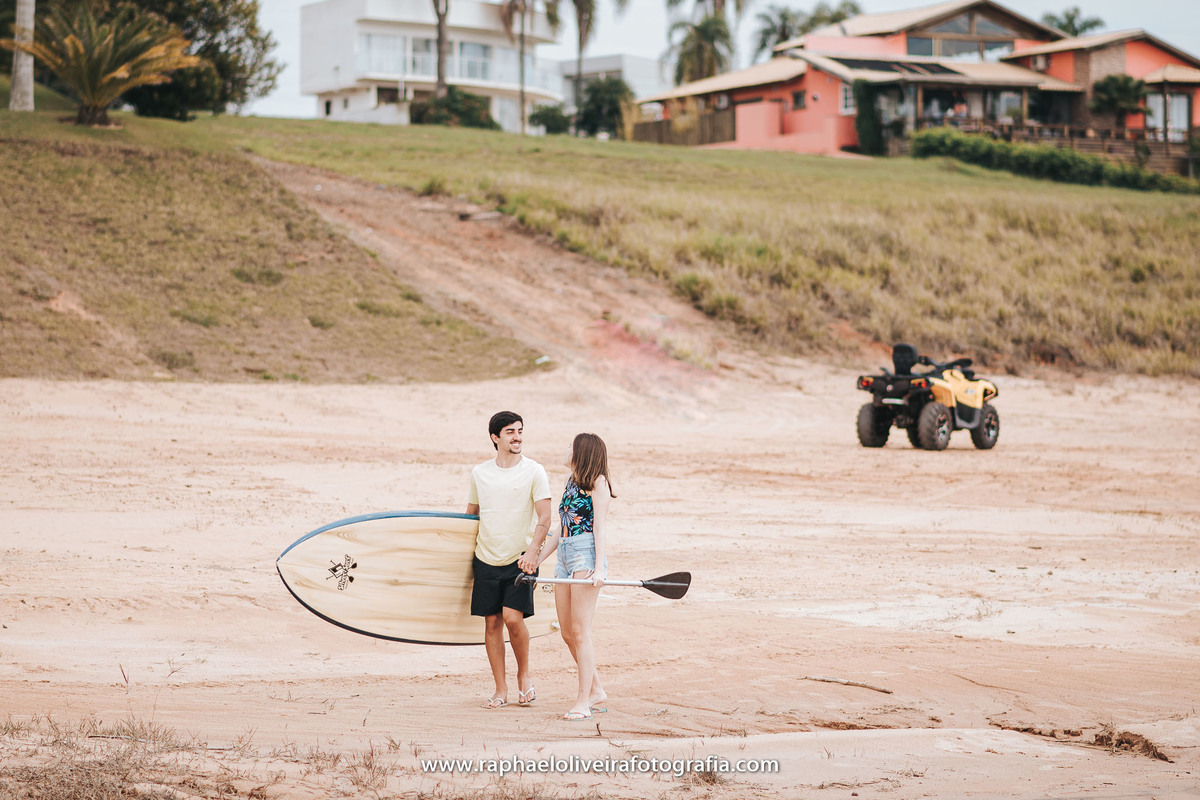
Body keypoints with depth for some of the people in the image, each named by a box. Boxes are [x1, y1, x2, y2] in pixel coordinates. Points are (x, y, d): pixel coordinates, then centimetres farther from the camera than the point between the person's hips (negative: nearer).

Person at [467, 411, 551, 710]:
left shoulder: (534, 471, -4)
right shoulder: (479, 473, 6)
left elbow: (544, 519, -6)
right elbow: (471, 514, 18)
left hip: (519, 560, -3)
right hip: (486, 560, 3)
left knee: (513, 618, -16)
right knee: (492, 623, 3)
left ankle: (524, 676, 8)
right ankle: (501, 689, 11)